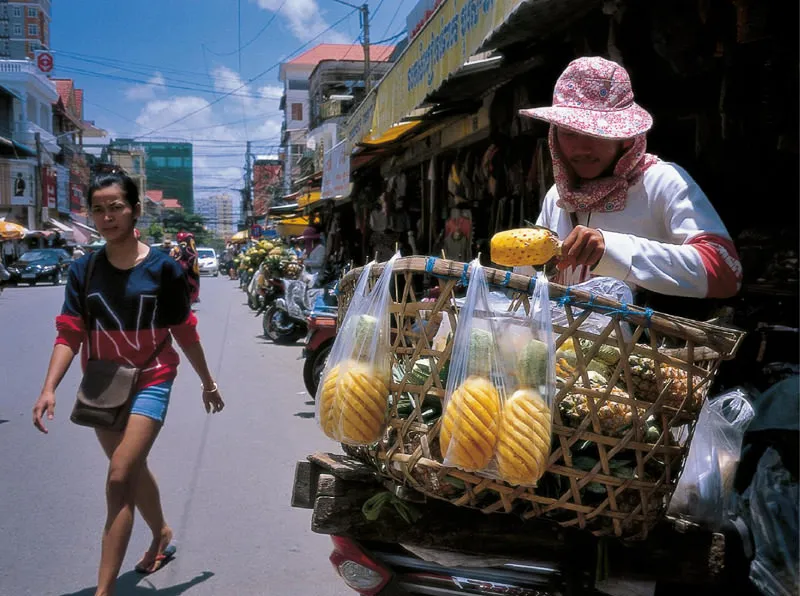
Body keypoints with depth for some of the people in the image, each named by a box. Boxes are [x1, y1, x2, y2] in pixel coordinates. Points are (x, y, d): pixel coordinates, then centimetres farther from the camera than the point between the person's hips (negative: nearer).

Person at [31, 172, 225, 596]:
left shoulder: (162, 268, -9)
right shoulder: (83, 270, -2)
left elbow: (185, 334, -1)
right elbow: (69, 334, -6)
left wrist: (208, 382, 8)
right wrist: (49, 389, -19)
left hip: (150, 382, -4)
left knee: (119, 478, -15)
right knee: (133, 470, 21)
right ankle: (162, 534, 49)